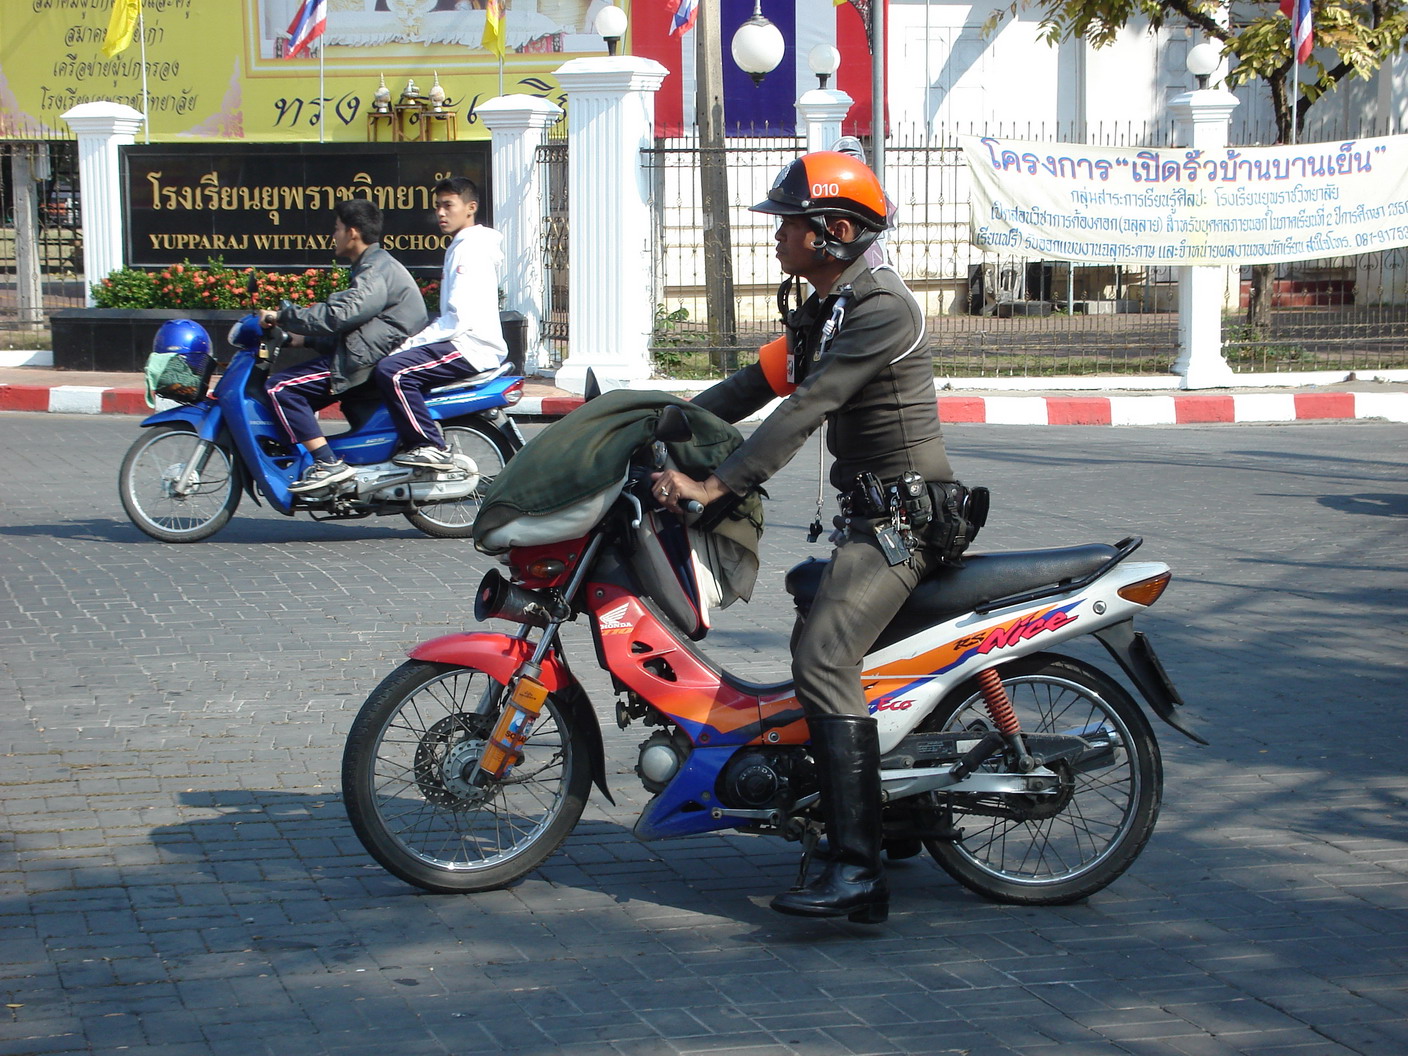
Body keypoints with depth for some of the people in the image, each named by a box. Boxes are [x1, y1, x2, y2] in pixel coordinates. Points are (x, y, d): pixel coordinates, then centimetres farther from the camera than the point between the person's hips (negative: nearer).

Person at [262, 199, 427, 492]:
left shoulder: (378, 271, -13)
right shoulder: (374, 267, 22)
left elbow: (340, 314, -26)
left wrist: (281, 317, -19)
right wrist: (305, 339, 19)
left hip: (369, 362, -11)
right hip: (366, 355, 11)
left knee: (280, 387, -16)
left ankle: (328, 463, -22)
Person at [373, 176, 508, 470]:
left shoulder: (471, 249, -12)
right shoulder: (460, 247, 21)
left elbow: (460, 318, -21)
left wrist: (411, 343, -16)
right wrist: (411, 341, 13)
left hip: (470, 346, -11)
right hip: (462, 342, 11)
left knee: (392, 371, -24)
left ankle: (430, 448, -22)